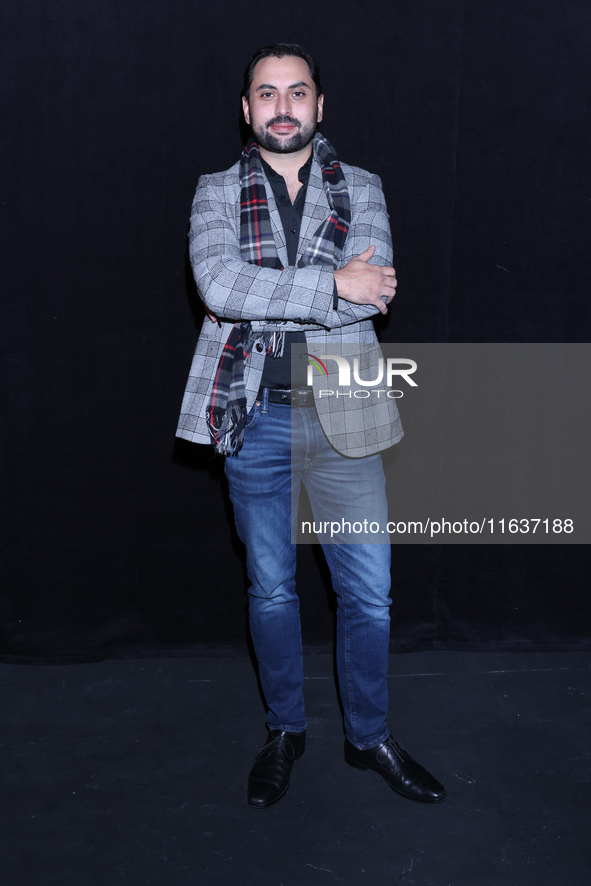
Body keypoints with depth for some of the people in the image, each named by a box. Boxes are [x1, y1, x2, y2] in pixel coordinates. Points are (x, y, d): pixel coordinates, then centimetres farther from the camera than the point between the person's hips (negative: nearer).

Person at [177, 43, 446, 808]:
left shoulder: (361, 191, 5)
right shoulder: (216, 194, 3)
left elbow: (374, 291, -12)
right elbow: (218, 284, -16)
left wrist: (261, 297, -16)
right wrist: (331, 286, -19)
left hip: (343, 416, 0)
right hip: (254, 418, 0)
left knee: (369, 592, 6)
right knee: (271, 588, 13)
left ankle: (369, 736, 28)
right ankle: (284, 731, 33)